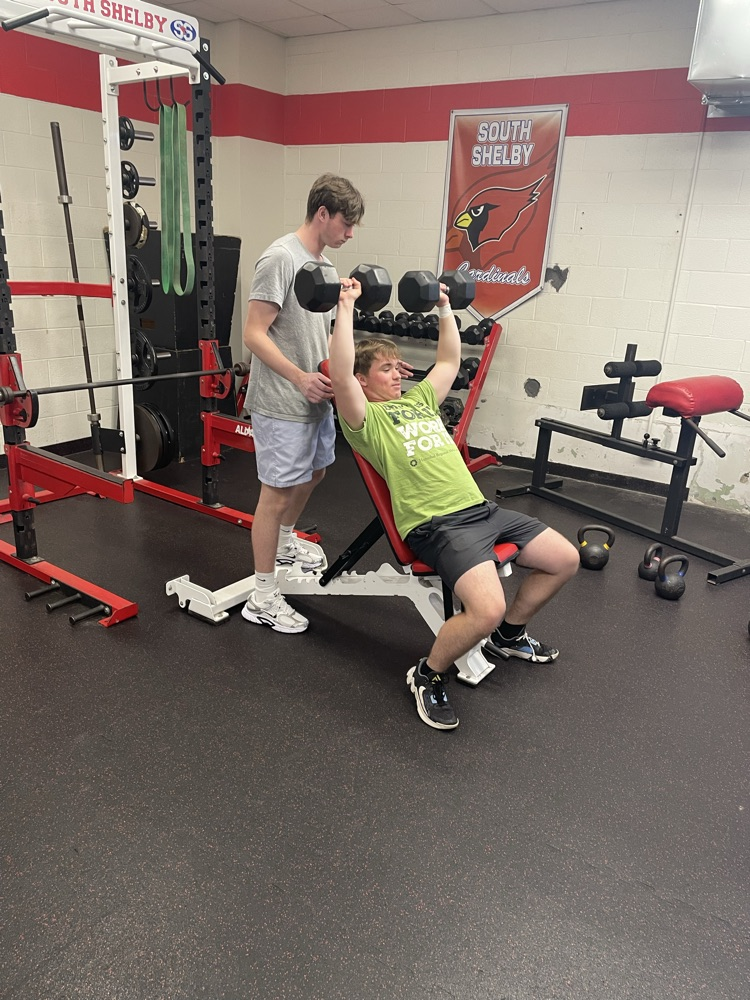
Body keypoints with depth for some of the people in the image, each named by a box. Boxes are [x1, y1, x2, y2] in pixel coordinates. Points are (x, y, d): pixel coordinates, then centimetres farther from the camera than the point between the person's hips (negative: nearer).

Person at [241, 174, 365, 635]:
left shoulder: (323, 263, 12)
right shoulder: (280, 258, -16)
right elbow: (254, 334, -20)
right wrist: (300, 378, -27)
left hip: (317, 397, 9)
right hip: (282, 404, -9)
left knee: (313, 473, 24)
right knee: (278, 492, -3)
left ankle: (285, 541, 49)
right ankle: (263, 597, 9)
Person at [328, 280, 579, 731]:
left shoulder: (419, 400, 23)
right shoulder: (366, 418, 0)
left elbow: (450, 360, 33)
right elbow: (340, 378, -19)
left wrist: (445, 308, 31)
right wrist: (346, 308, -16)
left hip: (482, 508, 9)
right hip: (438, 525, -9)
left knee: (566, 560, 12)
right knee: (487, 609, -31)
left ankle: (509, 634, 31)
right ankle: (428, 676, -2)